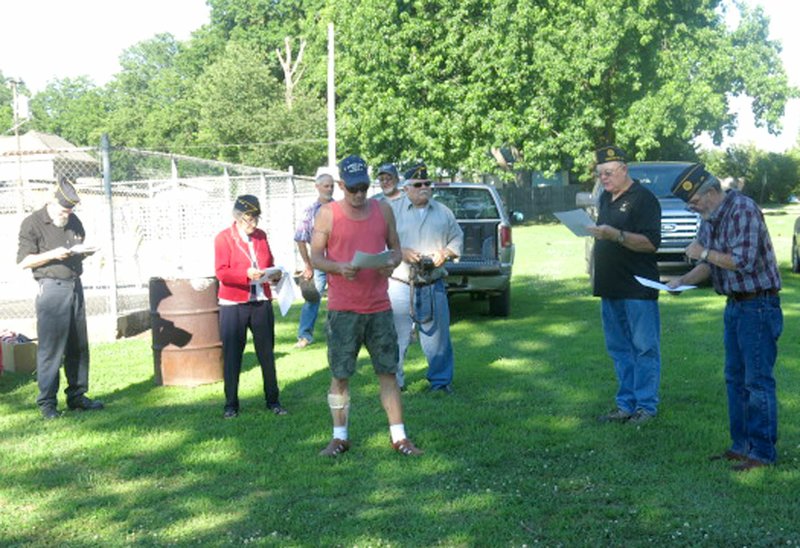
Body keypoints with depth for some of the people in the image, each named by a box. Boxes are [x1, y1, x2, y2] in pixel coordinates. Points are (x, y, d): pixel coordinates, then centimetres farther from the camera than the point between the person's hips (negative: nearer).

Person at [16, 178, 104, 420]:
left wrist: (83, 252, 3)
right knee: (50, 348, -5)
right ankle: (47, 403, 1)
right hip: (52, 289, -6)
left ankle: (77, 395, 19)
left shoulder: (74, 222, 14)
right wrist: (53, 255, -19)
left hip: (75, 286, 6)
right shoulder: (32, 223, -4)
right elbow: (23, 261, -7)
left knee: (78, 346, 9)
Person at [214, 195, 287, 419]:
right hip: (233, 305, -4)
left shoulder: (261, 236, 11)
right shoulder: (223, 238, -4)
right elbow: (221, 272, -12)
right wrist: (246, 274, -27)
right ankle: (231, 403, 12)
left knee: (267, 352, 7)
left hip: (261, 302, 4)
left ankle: (273, 400, 17)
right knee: (232, 355, 2)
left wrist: (274, 274, -3)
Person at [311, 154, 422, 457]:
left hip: (379, 306, 2)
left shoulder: (383, 210, 7)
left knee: (388, 372, 4)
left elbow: (395, 247, 14)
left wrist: (392, 262, -9)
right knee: (340, 375, 4)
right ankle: (339, 437, 18)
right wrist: (339, 268, -20)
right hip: (342, 309, -2)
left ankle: (399, 436, 11)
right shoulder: (328, 213, -1)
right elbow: (315, 257, -1)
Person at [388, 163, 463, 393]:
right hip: (399, 285, -2)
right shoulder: (393, 211, 2)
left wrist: (445, 253, -4)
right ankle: (394, 381, 15)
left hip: (433, 285, 3)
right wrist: (401, 253, -15)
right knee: (396, 334, 2)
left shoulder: (443, 212, 12)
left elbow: (457, 238, 16)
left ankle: (440, 379, 20)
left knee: (437, 335, 7)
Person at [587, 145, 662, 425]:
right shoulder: (605, 199, 16)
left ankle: (646, 405, 6)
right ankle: (626, 404, 20)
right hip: (610, 287, 8)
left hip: (638, 288, -8)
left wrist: (615, 235, -26)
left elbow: (651, 243, -18)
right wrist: (597, 234, 7)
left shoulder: (643, 199, -9)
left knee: (645, 348, -1)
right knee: (619, 349, 12)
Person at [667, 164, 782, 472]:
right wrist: (682, 281, 1)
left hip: (759, 305, -10)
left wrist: (703, 253, -15)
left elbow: (744, 261, -25)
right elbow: (708, 265, 18)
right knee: (735, 378, 13)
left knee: (758, 380, -6)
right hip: (735, 305, 10)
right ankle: (742, 445, 23)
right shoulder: (710, 219, 10)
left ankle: (762, 452, 1)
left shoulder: (743, 210, -18)